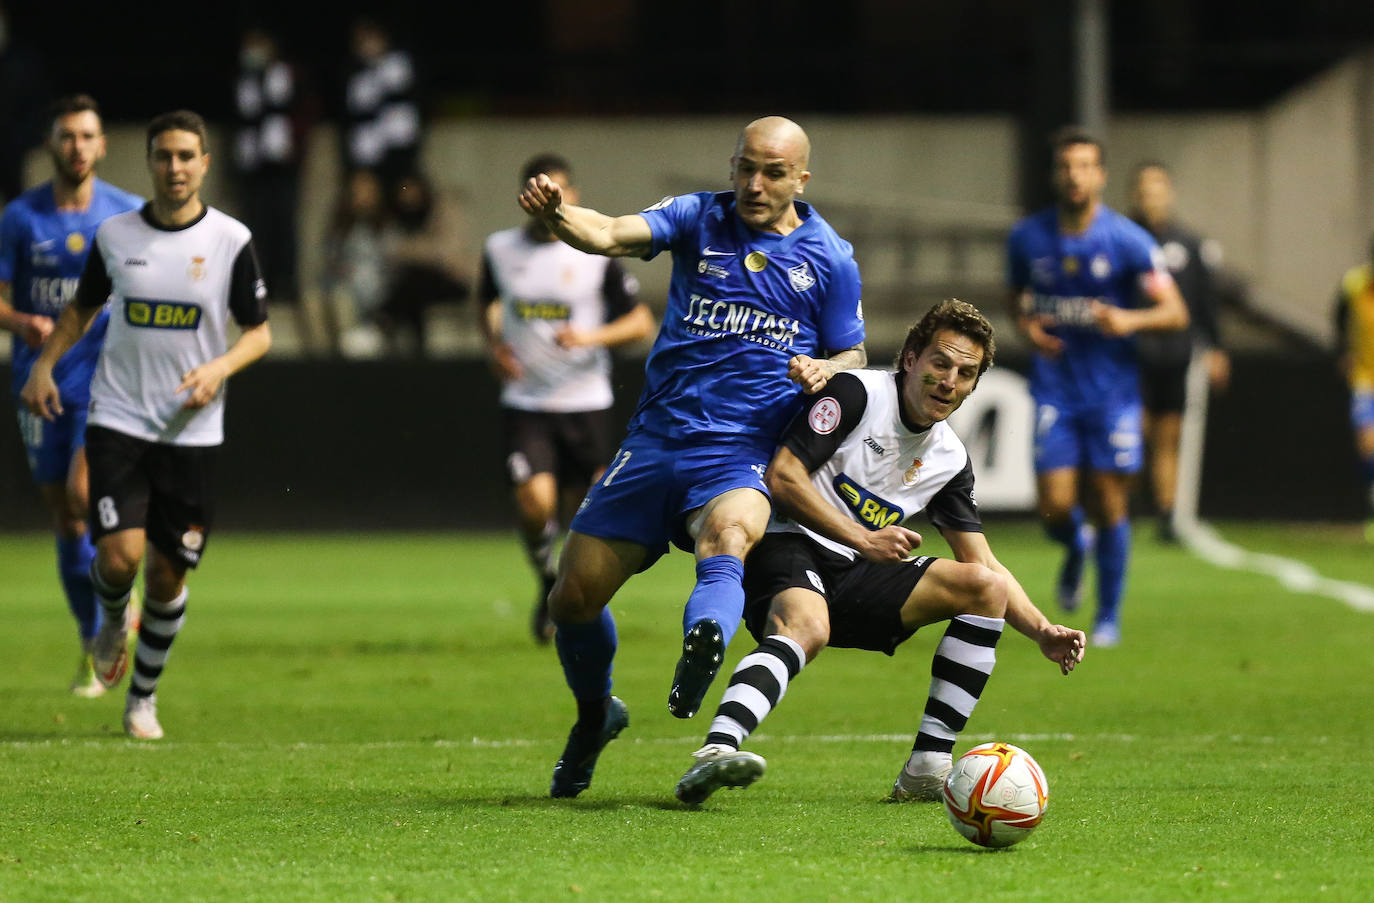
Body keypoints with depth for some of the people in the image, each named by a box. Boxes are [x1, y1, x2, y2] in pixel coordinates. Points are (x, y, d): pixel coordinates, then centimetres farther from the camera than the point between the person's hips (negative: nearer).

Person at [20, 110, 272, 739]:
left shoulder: (231, 240, -3)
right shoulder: (115, 235, 1)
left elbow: (258, 332, 3)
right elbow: (83, 306, 18)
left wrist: (219, 368, -16)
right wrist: (45, 363, 7)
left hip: (191, 430, 0)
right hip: (118, 420, 0)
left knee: (168, 572, 3)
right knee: (120, 554, -17)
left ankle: (144, 696, 24)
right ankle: (114, 619, 20)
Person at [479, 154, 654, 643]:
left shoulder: (597, 254, -5)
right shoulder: (500, 249, 2)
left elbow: (641, 321, -1)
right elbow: (485, 304, 22)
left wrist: (592, 337, -18)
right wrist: (494, 346, 3)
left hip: (586, 401, 0)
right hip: (525, 401, 0)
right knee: (535, 502, -18)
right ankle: (548, 583, 10)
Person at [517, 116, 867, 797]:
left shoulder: (829, 259, 6)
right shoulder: (697, 220, 4)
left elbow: (851, 357, 16)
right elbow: (609, 234, -13)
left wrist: (826, 371, -9)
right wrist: (555, 213, -36)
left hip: (743, 455, -2)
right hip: (657, 440, 2)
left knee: (728, 537, -37)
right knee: (574, 596, 2)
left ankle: (703, 648, -65)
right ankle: (595, 716, 30)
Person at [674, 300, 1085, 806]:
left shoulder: (951, 459, 14)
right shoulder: (856, 393, -6)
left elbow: (985, 567, 16)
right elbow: (783, 477, -13)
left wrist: (1043, 633, 1)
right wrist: (864, 540, -15)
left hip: (854, 581, 7)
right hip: (787, 551, -7)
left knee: (987, 587, -5)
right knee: (806, 628, -39)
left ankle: (927, 771, -12)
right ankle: (714, 754, -61)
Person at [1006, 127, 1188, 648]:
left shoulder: (1128, 241, -7)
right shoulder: (1027, 238, 1)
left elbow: (1175, 313, -7)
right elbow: (1017, 297, 19)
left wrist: (1129, 320, -26)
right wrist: (1026, 326, -4)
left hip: (1113, 387, -1)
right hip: (1055, 389, 1)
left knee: (1111, 504, -1)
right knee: (1055, 508, -9)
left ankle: (1109, 617, 15)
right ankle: (1075, 550, 29)